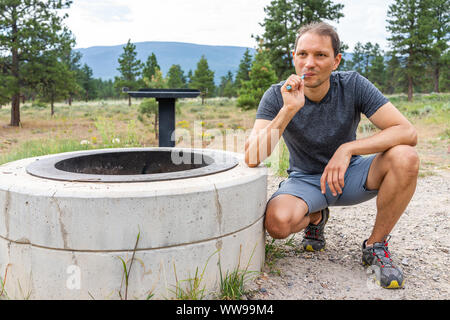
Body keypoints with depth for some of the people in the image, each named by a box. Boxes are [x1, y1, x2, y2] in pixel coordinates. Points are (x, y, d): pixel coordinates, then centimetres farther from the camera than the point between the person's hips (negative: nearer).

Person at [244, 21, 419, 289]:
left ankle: (376, 246, -6)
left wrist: (347, 149, -31)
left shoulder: (353, 85, -13)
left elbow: (408, 132, -20)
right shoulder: (277, 96, -15)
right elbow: (252, 158, -27)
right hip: (305, 180, -1)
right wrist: (289, 110, -37)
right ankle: (315, 217, 8)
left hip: (350, 175, 1)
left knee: (405, 157, -27)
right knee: (277, 222, -32)